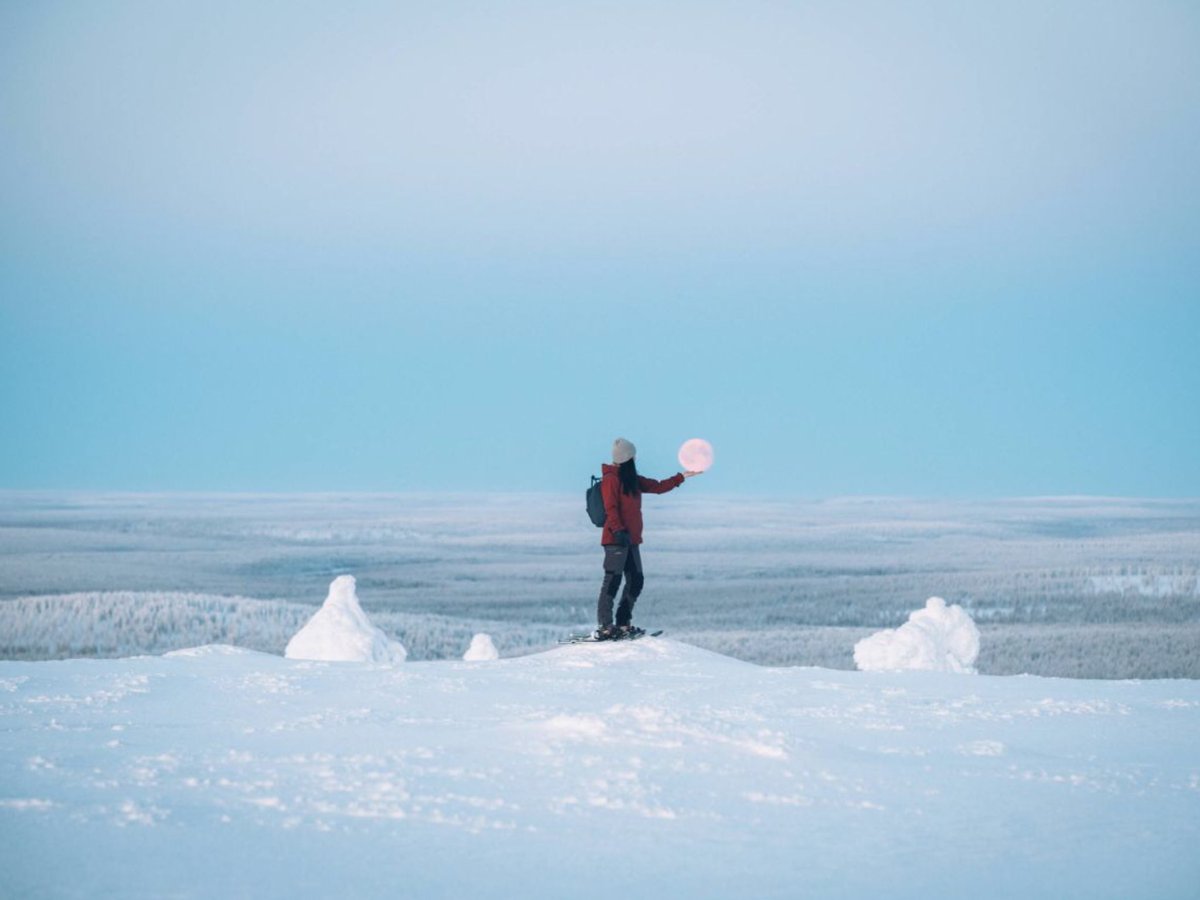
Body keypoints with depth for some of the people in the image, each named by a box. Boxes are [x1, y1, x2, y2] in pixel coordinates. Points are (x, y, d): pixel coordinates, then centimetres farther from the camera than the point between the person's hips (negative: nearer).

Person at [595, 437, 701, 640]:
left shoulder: (632, 480, 18)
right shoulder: (611, 479, -8)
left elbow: (658, 487, 25)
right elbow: (611, 508, -16)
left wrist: (681, 477, 27)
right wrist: (619, 531, -26)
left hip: (631, 540, 9)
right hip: (616, 539, -9)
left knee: (636, 580, 7)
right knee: (613, 579, -11)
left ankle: (623, 624, 12)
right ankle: (604, 626, -13)